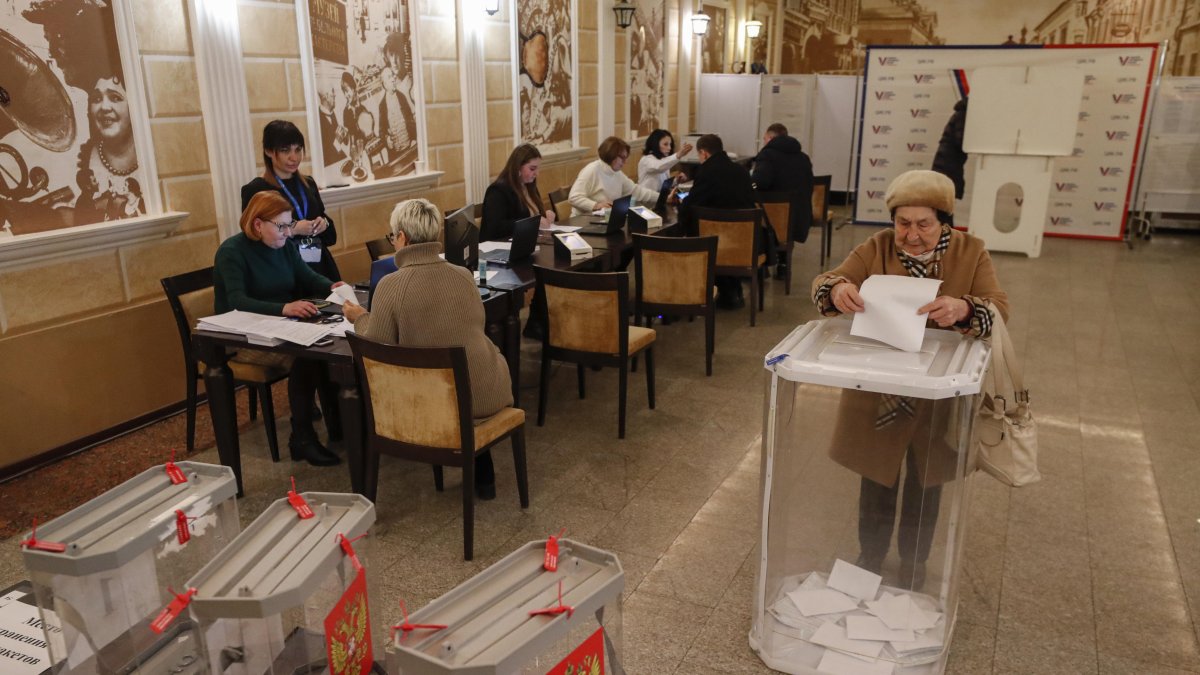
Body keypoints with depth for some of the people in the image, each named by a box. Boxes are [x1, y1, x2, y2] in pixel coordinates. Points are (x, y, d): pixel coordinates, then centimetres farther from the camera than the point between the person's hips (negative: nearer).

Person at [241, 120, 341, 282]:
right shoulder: (254, 190, -6)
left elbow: (330, 236, 18)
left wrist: (324, 223, -3)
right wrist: (292, 230, -19)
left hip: (320, 265, 5)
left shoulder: (308, 183, 11)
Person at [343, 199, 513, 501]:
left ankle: (481, 476, 41)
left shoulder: (391, 286, -14)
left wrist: (360, 318, 14)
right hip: (488, 393, 2)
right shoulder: (463, 275, -1)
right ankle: (483, 476, 40)